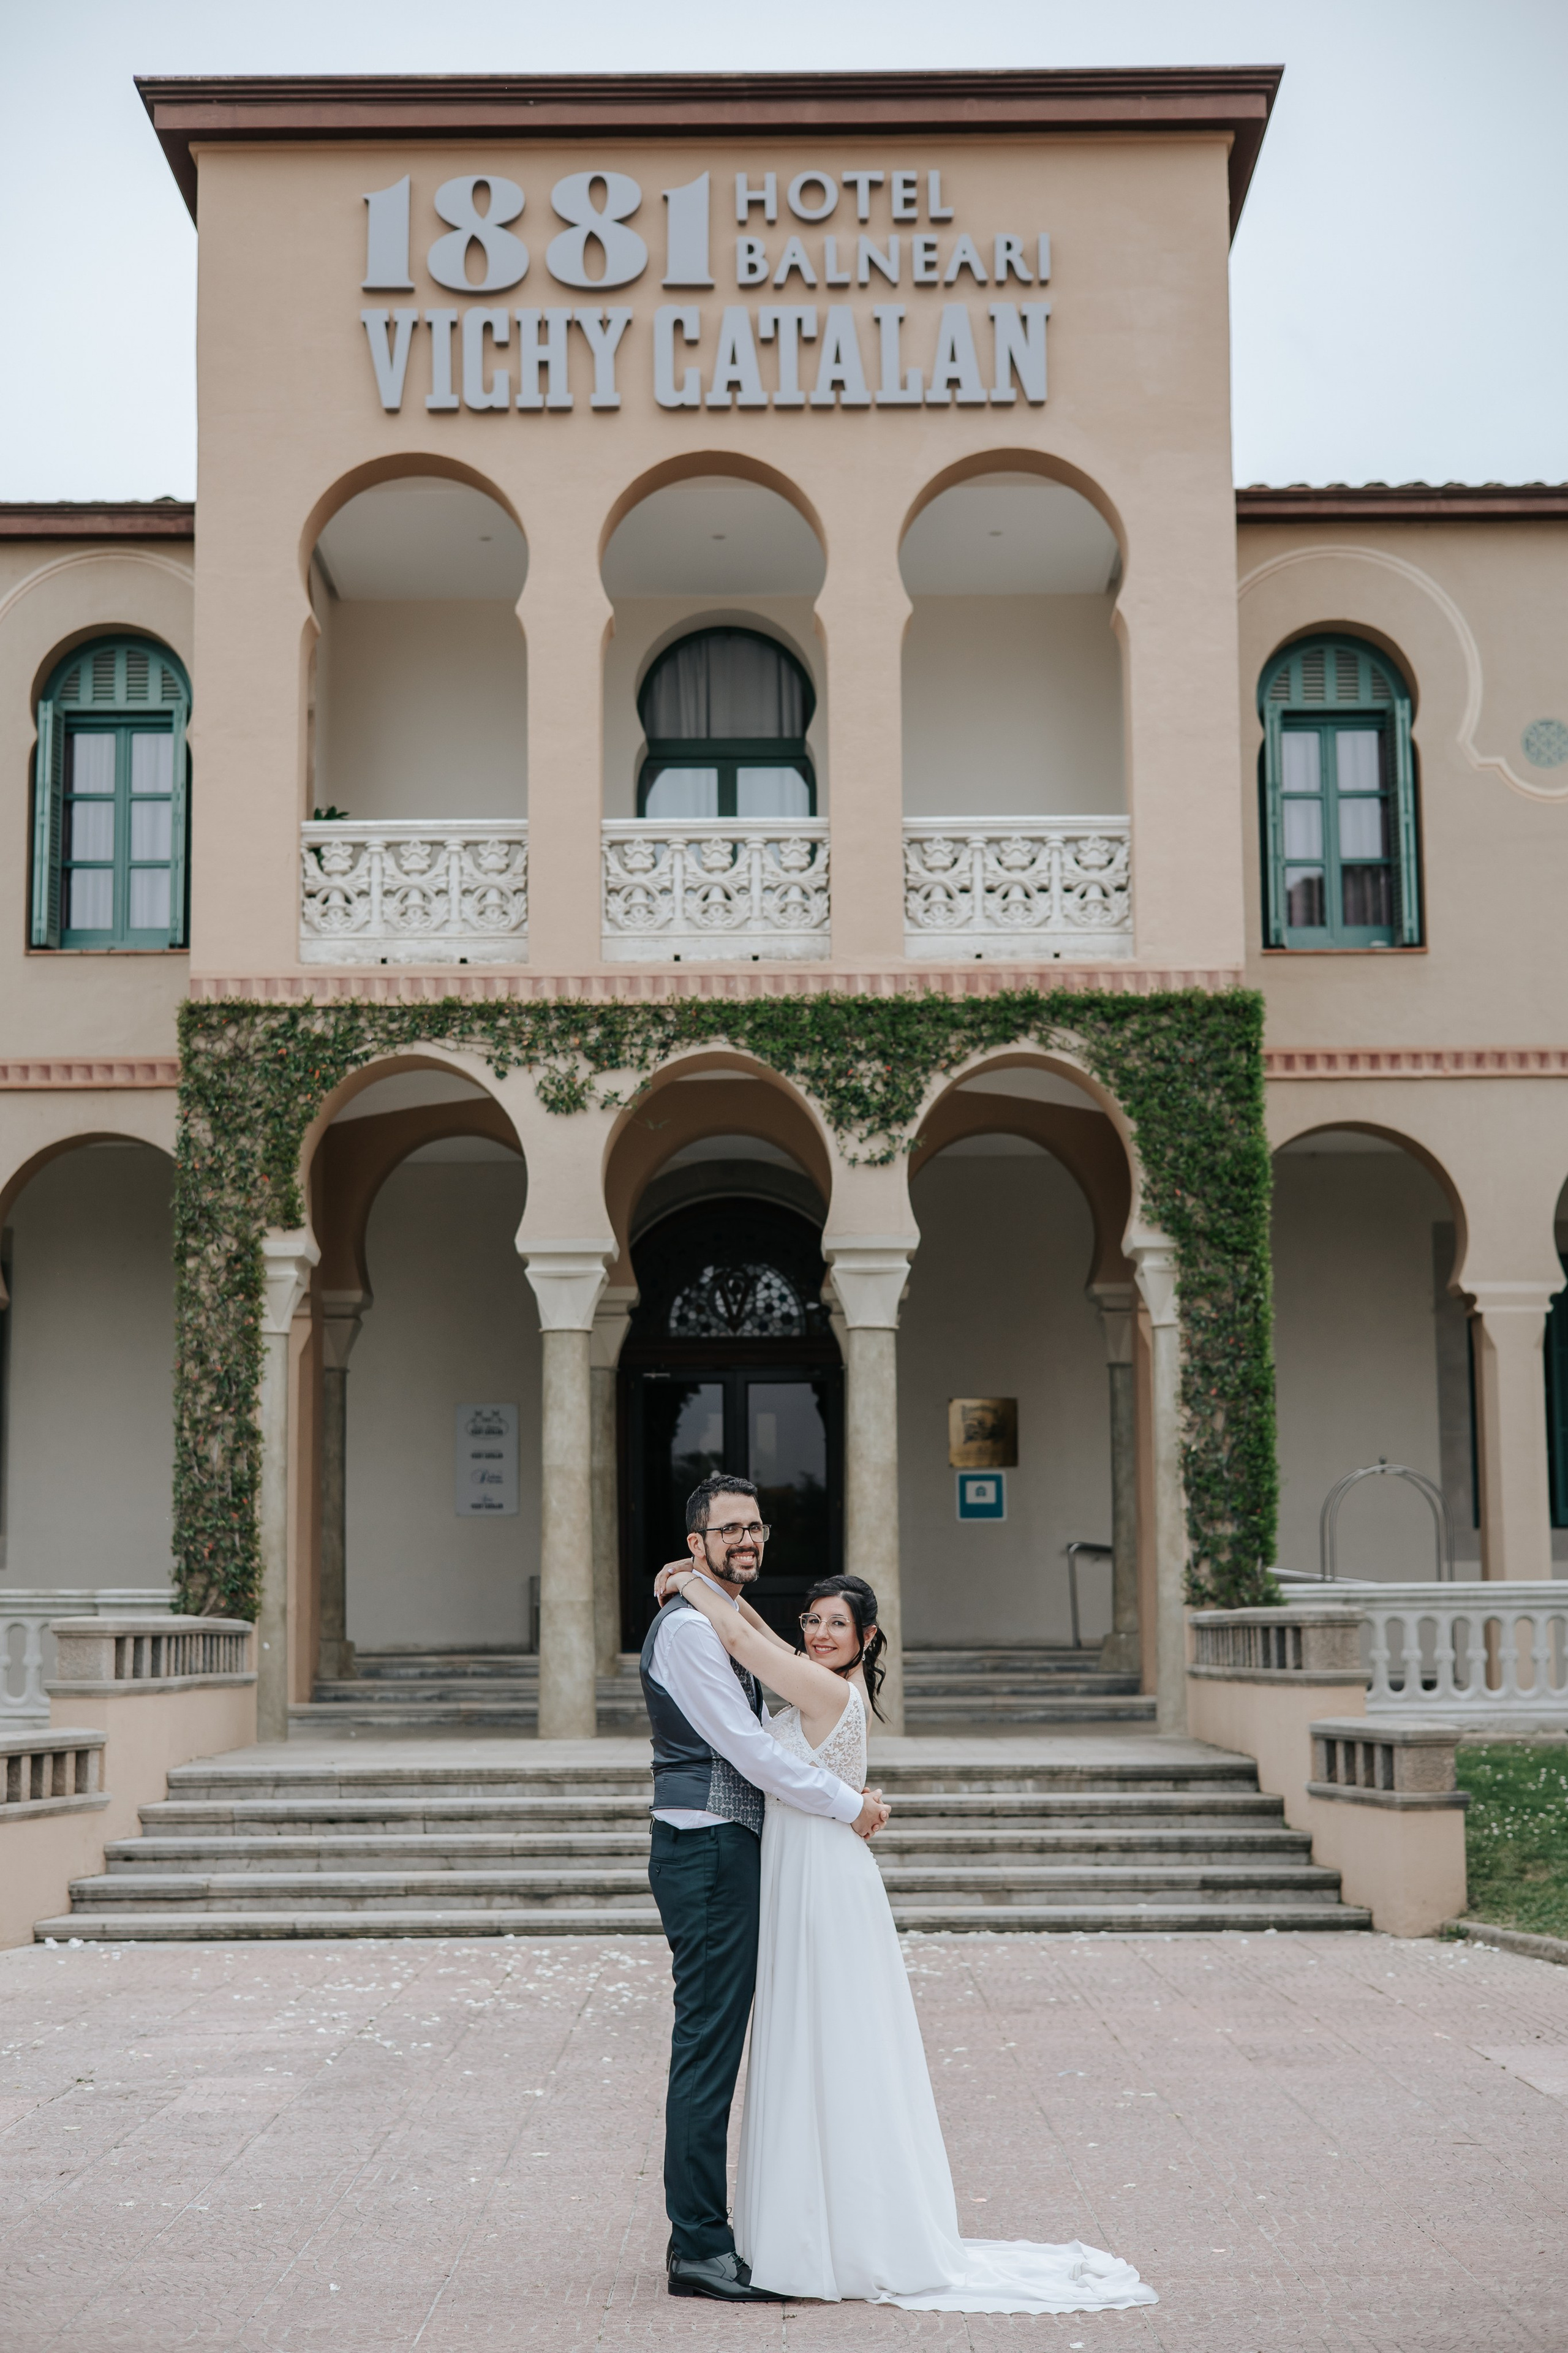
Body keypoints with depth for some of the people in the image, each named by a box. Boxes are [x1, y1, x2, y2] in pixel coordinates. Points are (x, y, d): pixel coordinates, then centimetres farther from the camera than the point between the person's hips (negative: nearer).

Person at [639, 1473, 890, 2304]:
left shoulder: (727, 1625, 19)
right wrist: (850, 1806, -9)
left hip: (729, 1853, 10)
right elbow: (747, 1748, -17)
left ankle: (700, 2235, 19)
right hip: (706, 1853, -10)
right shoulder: (689, 1628, -14)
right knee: (707, 2046, -7)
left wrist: (844, 1794, 15)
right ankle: (699, 2248, -2)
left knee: (714, 2047, 12)